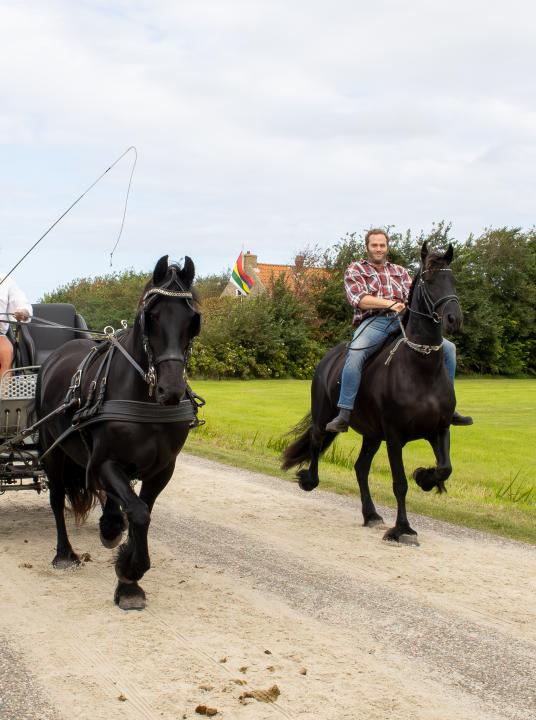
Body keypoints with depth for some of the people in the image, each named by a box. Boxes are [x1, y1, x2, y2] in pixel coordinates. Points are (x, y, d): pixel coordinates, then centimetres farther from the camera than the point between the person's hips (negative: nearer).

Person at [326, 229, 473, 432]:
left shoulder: (399, 271, 26)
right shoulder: (355, 269, 14)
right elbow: (358, 299, -3)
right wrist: (389, 304, -17)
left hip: (403, 322, 5)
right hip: (373, 322, -4)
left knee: (448, 348, -6)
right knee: (355, 353, -37)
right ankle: (343, 415, -36)